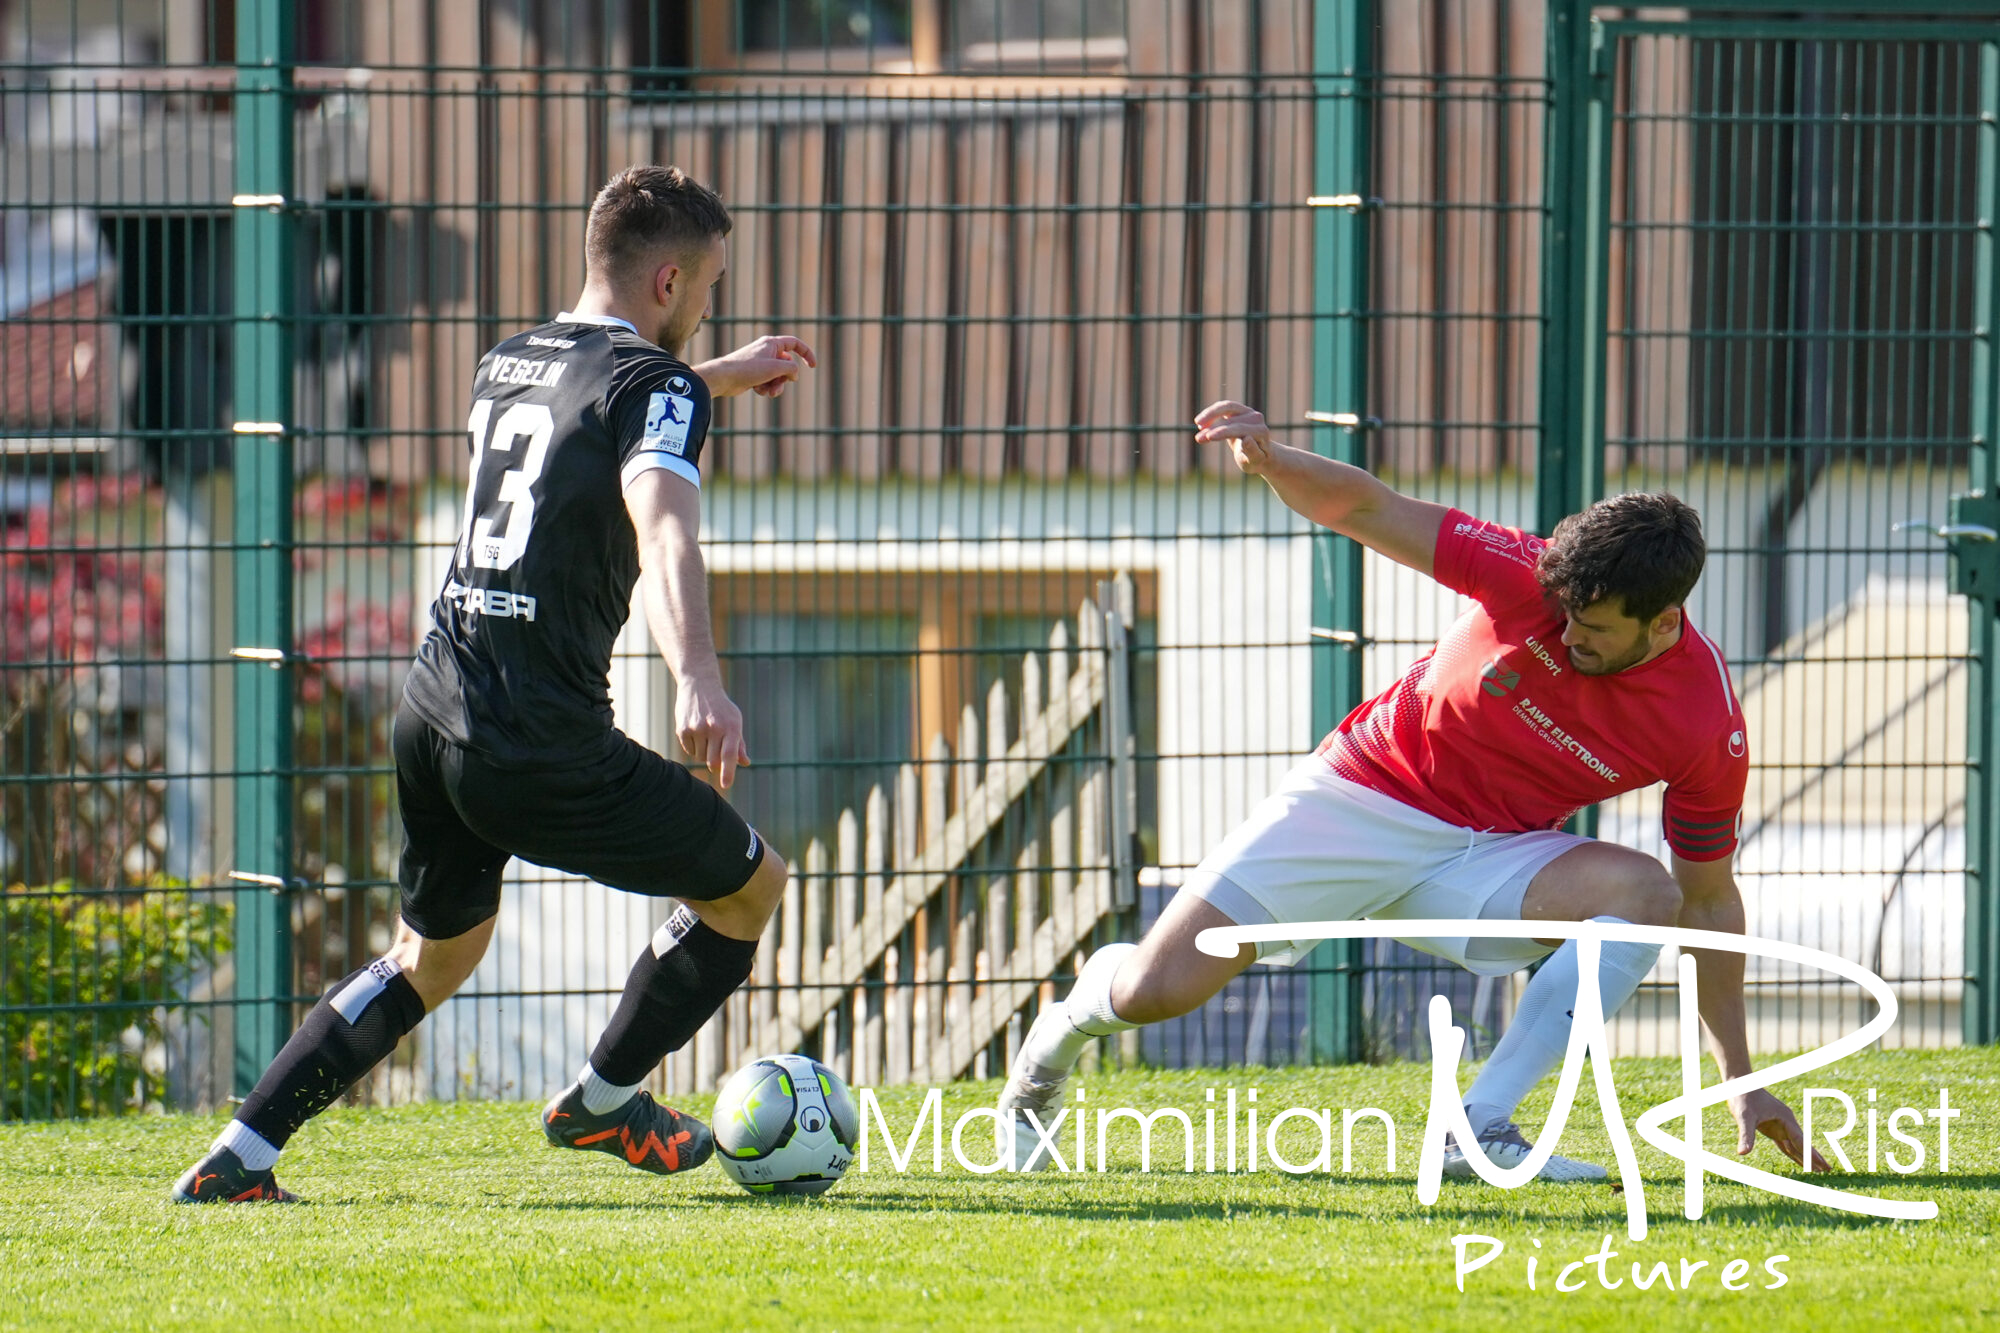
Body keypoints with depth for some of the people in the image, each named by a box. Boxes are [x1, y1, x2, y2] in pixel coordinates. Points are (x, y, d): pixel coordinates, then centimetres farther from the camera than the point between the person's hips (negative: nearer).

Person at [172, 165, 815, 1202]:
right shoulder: (653, 384, -8)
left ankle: (238, 1157, 18)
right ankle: (604, 1100, 23)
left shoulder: (505, 365, 17)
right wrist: (697, 679, -44)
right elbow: (661, 526, -29)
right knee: (749, 884, 12)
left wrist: (716, 379, 51)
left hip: (432, 715, 8)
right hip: (542, 746, -8)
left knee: (436, 952, 27)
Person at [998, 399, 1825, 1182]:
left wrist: (1740, 1080, -2)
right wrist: (1270, 460, -36)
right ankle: (1067, 1026, 26)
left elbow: (1709, 899, -3)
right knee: (1156, 990, -13)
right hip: (1367, 796, -1)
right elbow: (1362, 509, -14)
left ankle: (1479, 1133, -26)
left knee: (1648, 893, -28)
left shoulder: (1707, 728, -16)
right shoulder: (1534, 579, -21)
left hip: (1493, 854, 2)